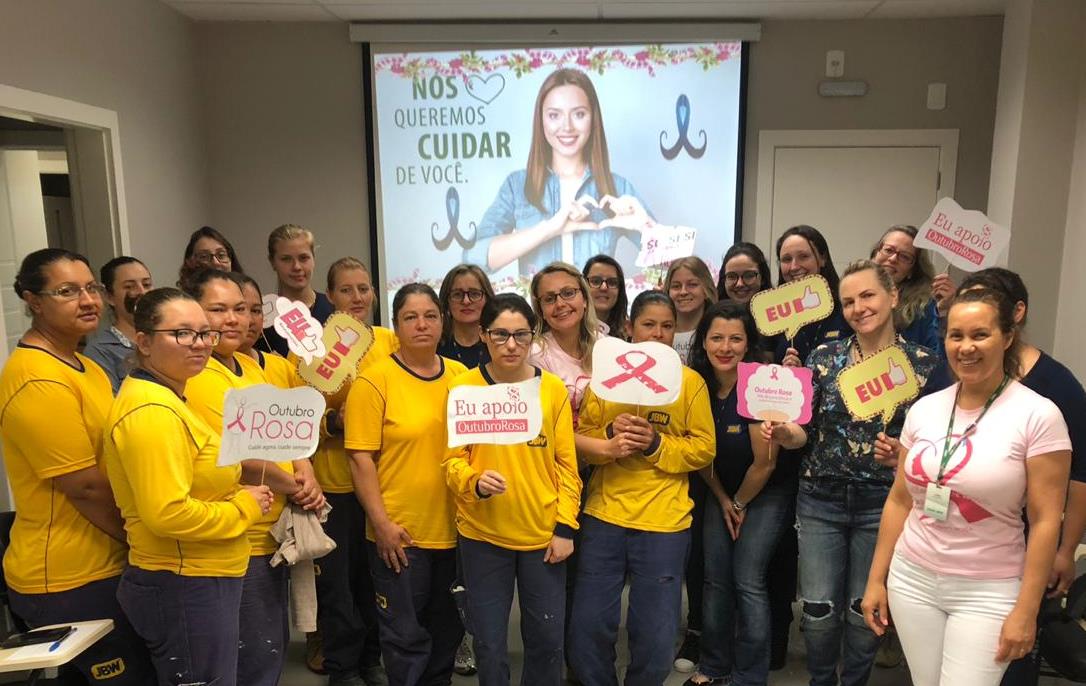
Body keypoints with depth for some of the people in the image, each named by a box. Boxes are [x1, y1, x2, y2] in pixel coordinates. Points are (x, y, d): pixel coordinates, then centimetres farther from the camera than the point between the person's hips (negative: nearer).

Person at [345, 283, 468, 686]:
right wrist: (381, 523, -14)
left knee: (448, 632, 20)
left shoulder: (461, 376, 3)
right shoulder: (374, 380, -10)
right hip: (398, 535, -4)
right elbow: (361, 458, -11)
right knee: (407, 637, 8)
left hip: (454, 530, 5)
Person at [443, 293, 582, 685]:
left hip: (543, 534, 2)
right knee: (489, 642, 12)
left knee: (547, 638, 15)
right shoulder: (463, 388, -6)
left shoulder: (553, 388, -2)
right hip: (482, 534, -1)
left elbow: (566, 463, 1)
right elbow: (453, 460, -5)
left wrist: (565, 526, -3)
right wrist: (475, 483, -25)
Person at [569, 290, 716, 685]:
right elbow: (579, 439, 4)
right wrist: (609, 435, -16)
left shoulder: (690, 381, 1)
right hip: (604, 514, 1)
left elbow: (704, 449, -2)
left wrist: (656, 444, -17)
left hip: (663, 521, -1)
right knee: (588, 627, 7)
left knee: (655, 636, 10)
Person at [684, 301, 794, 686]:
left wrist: (741, 503, -4)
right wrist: (722, 500, 3)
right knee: (716, 579, 6)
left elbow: (765, 462, -17)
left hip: (765, 495, -4)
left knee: (748, 582, -6)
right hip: (720, 494, 5)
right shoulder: (697, 384, -9)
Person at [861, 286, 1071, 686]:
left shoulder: (1038, 415, -10)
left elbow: (1045, 521, -10)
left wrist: (1026, 610, -11)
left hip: (988, 591, -4)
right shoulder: (923, 409, 2)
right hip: (912, 578, 4)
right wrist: (876, 579, 7)